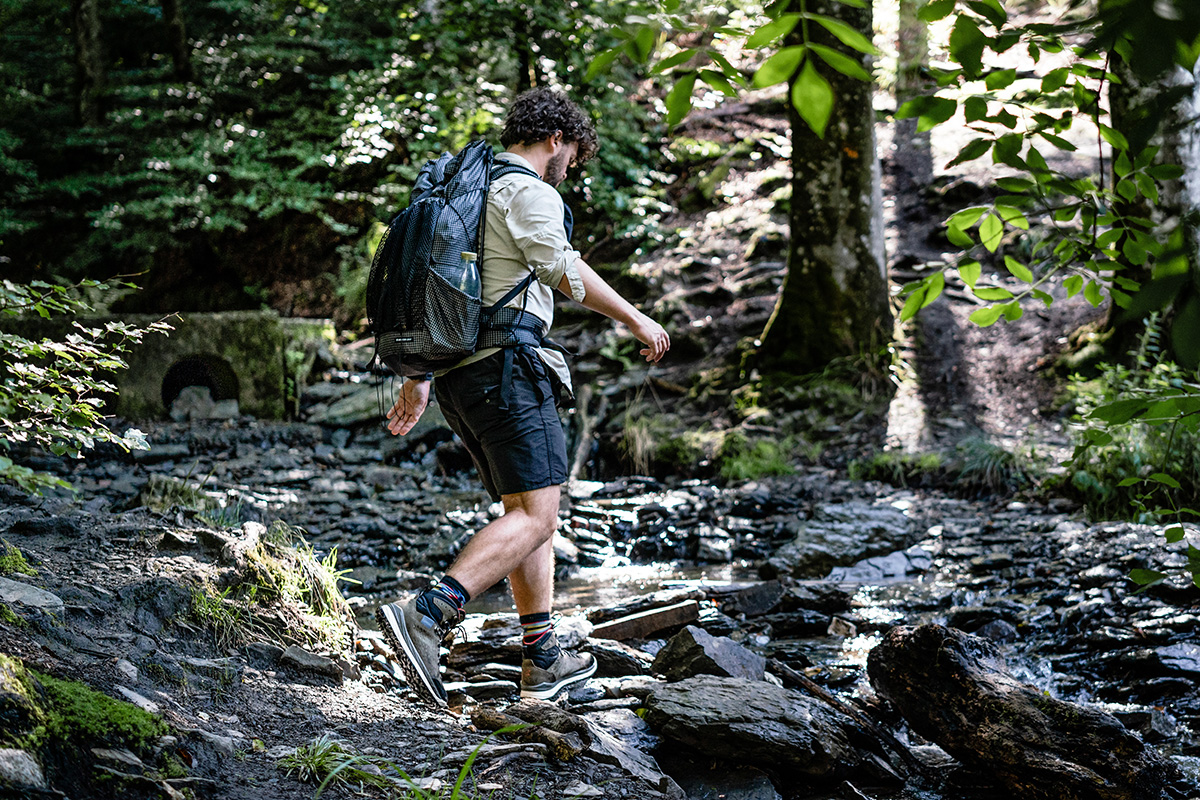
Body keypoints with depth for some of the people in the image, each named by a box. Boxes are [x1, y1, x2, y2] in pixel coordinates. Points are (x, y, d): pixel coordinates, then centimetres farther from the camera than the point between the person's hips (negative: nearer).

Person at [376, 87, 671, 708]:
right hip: (507, 363, -10)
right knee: (535, 517, -13)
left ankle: (543, 660, 14)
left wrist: (416, 381, 26)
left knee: (530, 513, 14)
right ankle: (424, 616, -27)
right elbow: (568, 273, -8)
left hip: (457, 374, 10)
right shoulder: (528, 192, -6)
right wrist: (636, 319, 5)